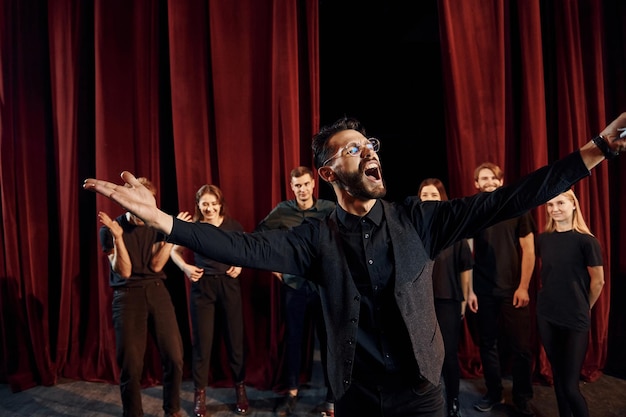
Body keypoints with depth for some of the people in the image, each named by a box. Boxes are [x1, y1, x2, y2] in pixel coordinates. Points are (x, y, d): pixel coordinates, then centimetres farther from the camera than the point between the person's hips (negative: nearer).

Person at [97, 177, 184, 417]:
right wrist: (118, 237, -22)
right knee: (130, 364, 0)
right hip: (127, 296, -3)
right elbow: (124, 271, -10)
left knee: (174, 357, 1)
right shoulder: (110, 229, -3)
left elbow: (156, 265, -3)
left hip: (157, 291, 3)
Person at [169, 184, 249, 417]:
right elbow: (175, 250, 10)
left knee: (235, 338, 10)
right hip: (202, 287, 0)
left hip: (228, 285, 1)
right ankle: (199, 395, 21)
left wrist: (240, 265, -7)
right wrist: (184, 267, -8)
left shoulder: (232, 225, -2)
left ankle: (240, 390, 27)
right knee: (202, 341, 6)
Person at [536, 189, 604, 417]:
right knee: (557, 375, 15)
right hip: (546, 316, 4)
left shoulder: (586, 241, -11)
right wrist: (553, 298, 11)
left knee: (570, 385, -2)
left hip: (575, 321, -4)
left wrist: (584, 308, 7)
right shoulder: (542, 239, 2)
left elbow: (598, 281, -3)